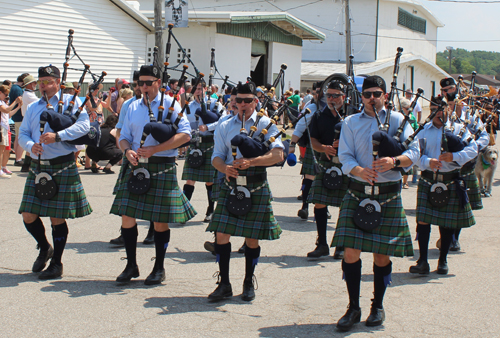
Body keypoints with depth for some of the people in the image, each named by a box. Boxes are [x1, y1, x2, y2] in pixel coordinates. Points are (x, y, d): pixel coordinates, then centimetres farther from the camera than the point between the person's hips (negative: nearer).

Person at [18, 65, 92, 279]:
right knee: (28, 216, 2)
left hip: (62, 167, -5)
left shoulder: (70, 102, 0)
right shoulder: (33, 108, 16)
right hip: (37, 168, 5)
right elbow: (23, 133, 14)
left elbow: (84, 125, -13)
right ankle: (44, 248, 30)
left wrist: (57, 136, -24)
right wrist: (30, 146, -9)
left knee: (57, 217, 0)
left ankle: (56, 264, 14)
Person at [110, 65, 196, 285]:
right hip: (135, 167, 5)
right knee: (127, 216, 2)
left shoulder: (169, 104, -3)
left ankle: (159, 268, 17)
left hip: (161, 168, -4)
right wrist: (128, 151, -8)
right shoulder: (133, 107, 11)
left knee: (160, 220, 3)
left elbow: (185, 134, -12)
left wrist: (154, 149, -18)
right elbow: (124, 137, 17)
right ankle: (131, 265, 16)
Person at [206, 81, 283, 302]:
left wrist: (251, 162, -23)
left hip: (256, 187, -2)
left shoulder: (266, 124, 0)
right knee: (222, 234, -3)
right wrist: (225, 168, -15)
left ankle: (249, 283, 22)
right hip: (230, 185, 2)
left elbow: (277, 155, -10)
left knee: (252, 238, 5)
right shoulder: (225, 126, 10)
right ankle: (224, 284, 7)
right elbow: (217, 157, 8)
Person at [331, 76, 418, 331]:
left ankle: (378, 306, 23)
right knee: (351, 252, -5)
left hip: (388, 197, 0)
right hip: (357, 194, 1)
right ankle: (353, 308, 8)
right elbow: (345, 156, -1)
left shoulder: (397, 120, 5)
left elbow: (413, 152, -2)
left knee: (382, 255, 6)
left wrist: (395, 161, -24)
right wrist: (359, 170, -23)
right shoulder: (351, 123, 8)